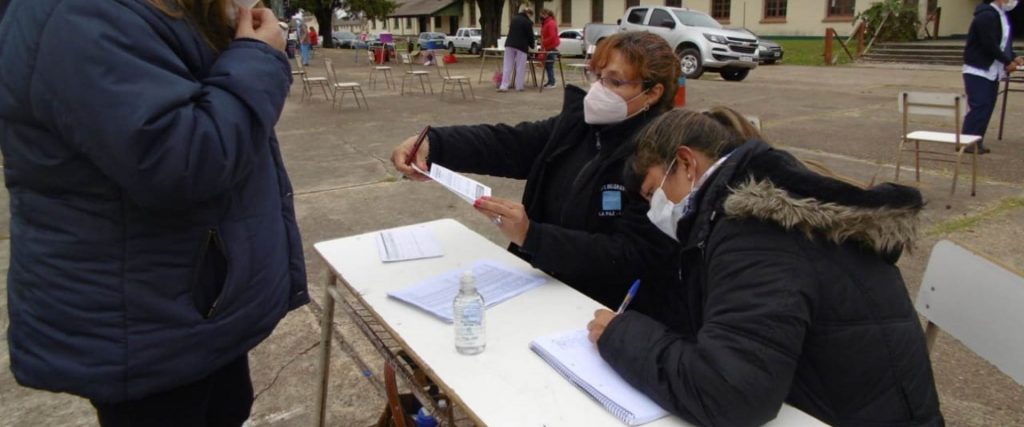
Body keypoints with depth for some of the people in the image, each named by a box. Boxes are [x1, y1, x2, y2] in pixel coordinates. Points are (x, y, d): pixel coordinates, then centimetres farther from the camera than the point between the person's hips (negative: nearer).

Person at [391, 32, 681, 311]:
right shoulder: (577, 123, 2)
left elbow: (632, 256, -24)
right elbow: (504, 143, -8)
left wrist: (530, 235, -32)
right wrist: (430, 143, -25)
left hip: (602, 309, -6)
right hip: (543, 283, 6)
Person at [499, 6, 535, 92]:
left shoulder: (514, 18, 14)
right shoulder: (528, 22, -5)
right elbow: (530, 35, -2)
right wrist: (532, 46, 17)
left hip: (509, 44, 5)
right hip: (521, 46, -5)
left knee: (507, 66, 4)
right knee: (520, 67, 4)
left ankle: (503, 86, -3)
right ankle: (519, 86, 8)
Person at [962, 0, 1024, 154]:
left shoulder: (1002, 15, 14)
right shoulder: (986, 16, -16)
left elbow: (1003, 43, 19)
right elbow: (990, 45, -21)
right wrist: (1008, 62, -13)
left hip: (992, 72, 9)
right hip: (978, 71, -9)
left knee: (987, 107, 7)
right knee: (979, 107, -11)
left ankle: (977, 141, 11)